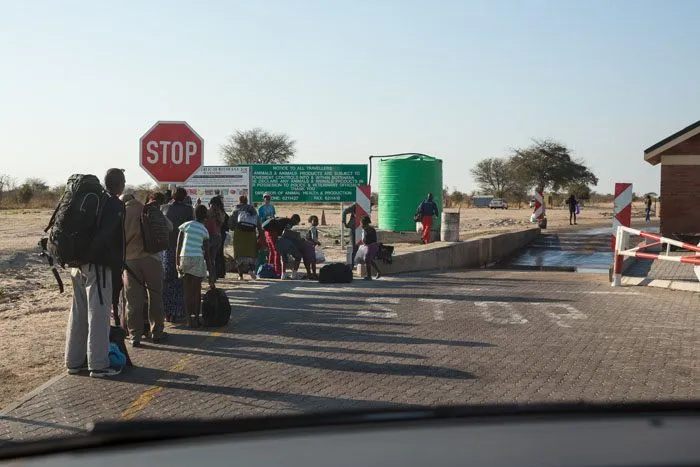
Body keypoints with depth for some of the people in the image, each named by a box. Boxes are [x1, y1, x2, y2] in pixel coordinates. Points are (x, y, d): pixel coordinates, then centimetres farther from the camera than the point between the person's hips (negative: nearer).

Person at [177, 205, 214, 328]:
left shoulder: (185, 226, 7)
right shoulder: (204, 230, 7)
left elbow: (178, 246, 0)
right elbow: (207, 254, 6)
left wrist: (177, 263, 5)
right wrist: (211, 274, 10)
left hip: (184, 258, 1)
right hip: (198, 259, -1)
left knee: (187, 291, 7)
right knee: (197, 291, 8)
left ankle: (189, 319, 5)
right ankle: (196, 317, 6)